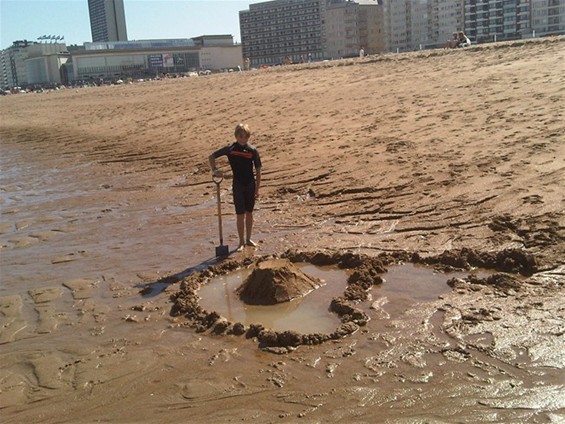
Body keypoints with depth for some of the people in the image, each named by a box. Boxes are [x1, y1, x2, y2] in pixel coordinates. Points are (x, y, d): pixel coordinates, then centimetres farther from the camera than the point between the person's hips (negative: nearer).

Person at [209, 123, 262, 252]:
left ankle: (248, 239, 26)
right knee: (240, 214, 0)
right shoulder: (230, 149, -7)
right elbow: (211, 157, 1)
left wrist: (257, 189, -1)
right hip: (238, 185, -1)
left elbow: (258, 171, 0)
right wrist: (214, 170, -14)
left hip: (250, 184, 2)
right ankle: (241, 242, 11)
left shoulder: (253, 151, -4)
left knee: (249, 213, 12)